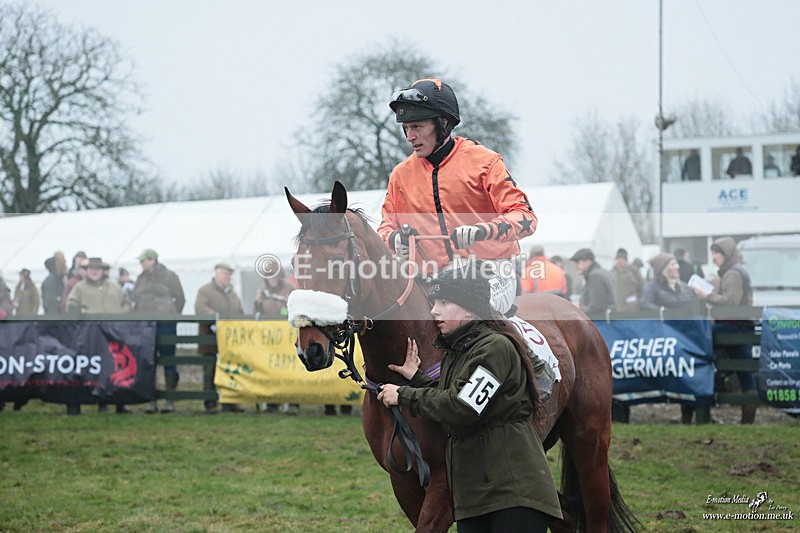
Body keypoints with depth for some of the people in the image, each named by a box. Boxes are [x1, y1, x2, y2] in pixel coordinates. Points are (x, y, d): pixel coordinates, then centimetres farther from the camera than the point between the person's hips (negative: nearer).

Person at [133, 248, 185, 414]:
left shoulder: (169, 276, 3)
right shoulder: (141, 279, 16)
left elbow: (180, 299, 5)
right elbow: (135, 301, 19)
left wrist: (172, 316, -1)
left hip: (165, 324, -4)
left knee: (168, 360, 0)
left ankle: (170, 400, 5)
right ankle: (152, 401, 6)